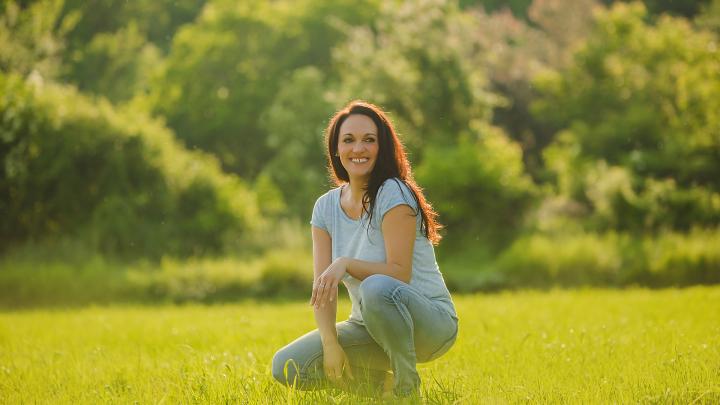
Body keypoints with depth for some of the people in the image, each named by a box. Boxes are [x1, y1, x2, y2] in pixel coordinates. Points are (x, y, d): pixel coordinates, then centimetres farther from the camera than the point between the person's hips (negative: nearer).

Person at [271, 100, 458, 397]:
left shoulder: (394, 194, -15)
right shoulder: (326, 207, 2)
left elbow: (400, 273, -21)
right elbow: (322, 287, -3)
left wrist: (346, 263, -34)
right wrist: (331, 343, -16)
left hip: (429, 320, -6)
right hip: (369, 328, 6)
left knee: (376, 288, -39)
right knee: (286, 367, -12)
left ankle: (406, 384, -16)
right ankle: (378, 381, 10)